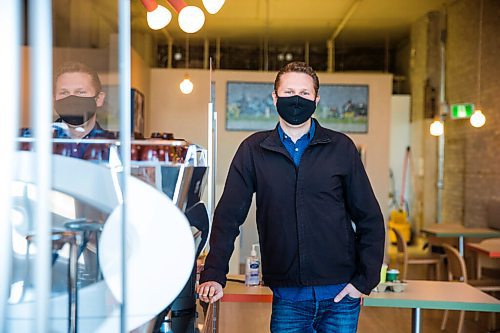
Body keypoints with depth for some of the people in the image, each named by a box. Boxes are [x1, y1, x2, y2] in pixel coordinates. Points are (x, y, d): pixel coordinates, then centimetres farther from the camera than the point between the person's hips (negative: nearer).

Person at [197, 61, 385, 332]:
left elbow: (370, 218, 4)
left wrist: (365, 280, -3)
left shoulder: (340, 147, 2)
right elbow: (228, 216, 0)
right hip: (287, 297, 0)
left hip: (340, 295, 0)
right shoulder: (253, 150, 2)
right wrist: (214, 275, -9)